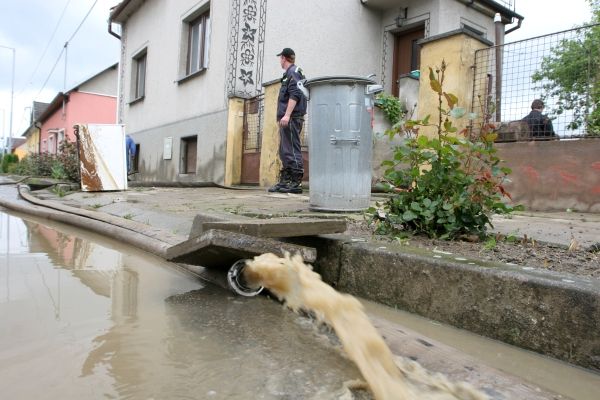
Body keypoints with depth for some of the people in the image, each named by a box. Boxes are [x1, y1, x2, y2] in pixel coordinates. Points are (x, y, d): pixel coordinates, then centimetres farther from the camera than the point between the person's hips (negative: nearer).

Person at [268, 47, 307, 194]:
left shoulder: (293, 72, -5)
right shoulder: (288, 73, 25)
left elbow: (295, 95, -17)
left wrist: (287, 115, -24)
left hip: (291, 118, -10)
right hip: (287, 119, 10)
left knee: (292, 150, -11)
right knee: (285, 151, 12)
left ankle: (296, 182, -10)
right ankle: (285, 181, 17)